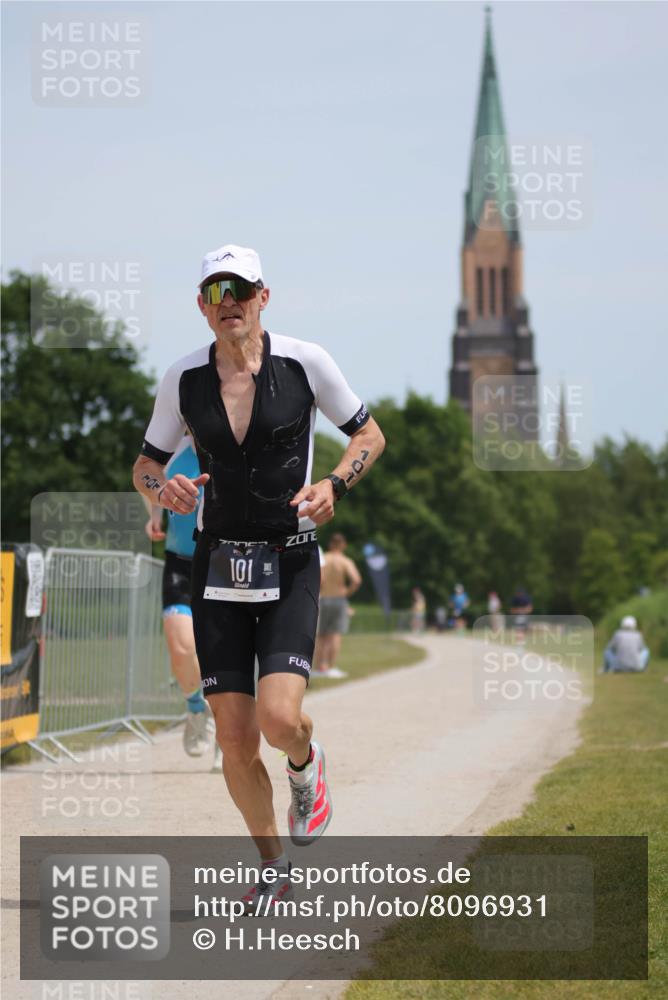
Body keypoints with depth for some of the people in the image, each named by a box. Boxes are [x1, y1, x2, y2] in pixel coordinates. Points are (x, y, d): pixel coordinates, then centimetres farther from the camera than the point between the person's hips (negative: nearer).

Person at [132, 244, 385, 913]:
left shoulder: (304, 362, -5)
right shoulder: (184, 379, 1)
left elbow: (370, 435, 7)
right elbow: (145, 464, 13)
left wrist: (334, 485, -12)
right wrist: (163, 486, -11)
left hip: (290, 563, -2)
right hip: (218, 565, 2)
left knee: (279, 717, -21)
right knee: (235, 744, -1)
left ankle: (305, 764, 17)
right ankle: (274, 870, 21)